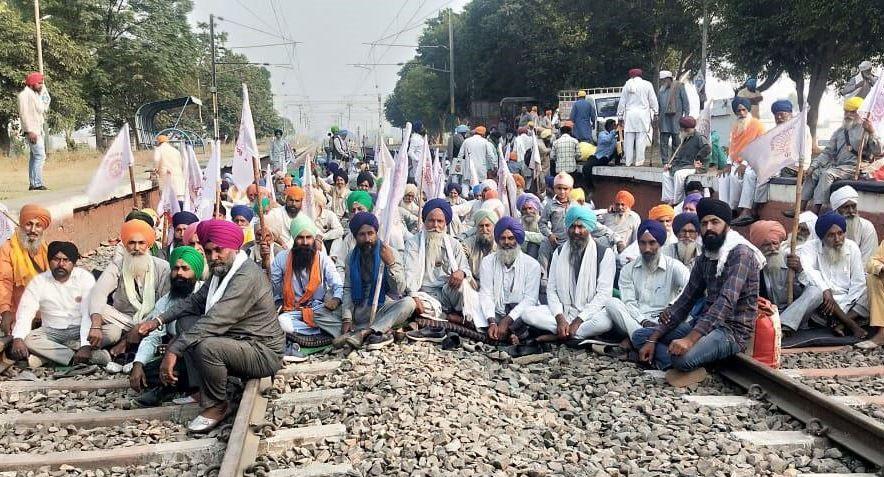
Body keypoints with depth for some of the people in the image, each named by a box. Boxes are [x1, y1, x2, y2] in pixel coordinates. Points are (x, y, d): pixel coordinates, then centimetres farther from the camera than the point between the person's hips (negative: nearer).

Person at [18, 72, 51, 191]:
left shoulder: (36, 94, 17)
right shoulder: (25, 94, -9)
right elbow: (23, 113, -17)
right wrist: (29, 131, -22)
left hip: (39, 129, 10)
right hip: (32, 130, -10)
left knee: (34, 156, 10)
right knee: (40, 155, -15)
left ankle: (32, 183, 13)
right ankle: (37, 183, -17)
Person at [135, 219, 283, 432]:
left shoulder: (247, 276, -23)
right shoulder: (222, 272, 9)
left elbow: (215, 321, -31)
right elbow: (195, 301, 14)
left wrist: (173, 351, -32)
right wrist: (159, 320, 0)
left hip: (264, 352, -9)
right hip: (238, 343, 10)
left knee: (206, 347, -30)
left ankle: (216, 405, -7)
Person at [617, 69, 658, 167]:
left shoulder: (627, 86, 7)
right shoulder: (647, 85, 3)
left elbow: (622, 102, 10)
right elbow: (653, 101, 4)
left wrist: (620, 116, 16)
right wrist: (655, 112, 13)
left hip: (629, 115, 1)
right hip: (643, 114, -1)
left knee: (628, 140, 3)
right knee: (641, 139, -1)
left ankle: (628, 161, 4)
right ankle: (639, 161, -3)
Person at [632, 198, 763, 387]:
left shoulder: (740, 254, -14)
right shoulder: (704, 258, 12)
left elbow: (726, 302, -27)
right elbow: (685, 301, 11)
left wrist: (690, 339, -37)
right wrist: (653, 339, 2)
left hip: (732, 331, -9)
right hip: (704, 325, 9)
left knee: (683, 356, -38)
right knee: (639, 335, 4)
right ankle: (679, 367, -16)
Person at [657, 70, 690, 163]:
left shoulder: (679, 87, 2)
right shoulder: (661, 90, 13)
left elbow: (685, 102, 1)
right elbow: (657, 103, 16)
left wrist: (686, 115, -6)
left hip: (676, 118, -3)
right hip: (664, 119, 3)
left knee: (676, 142, 4)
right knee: (663, 142, -2)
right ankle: (665, 161, 2)